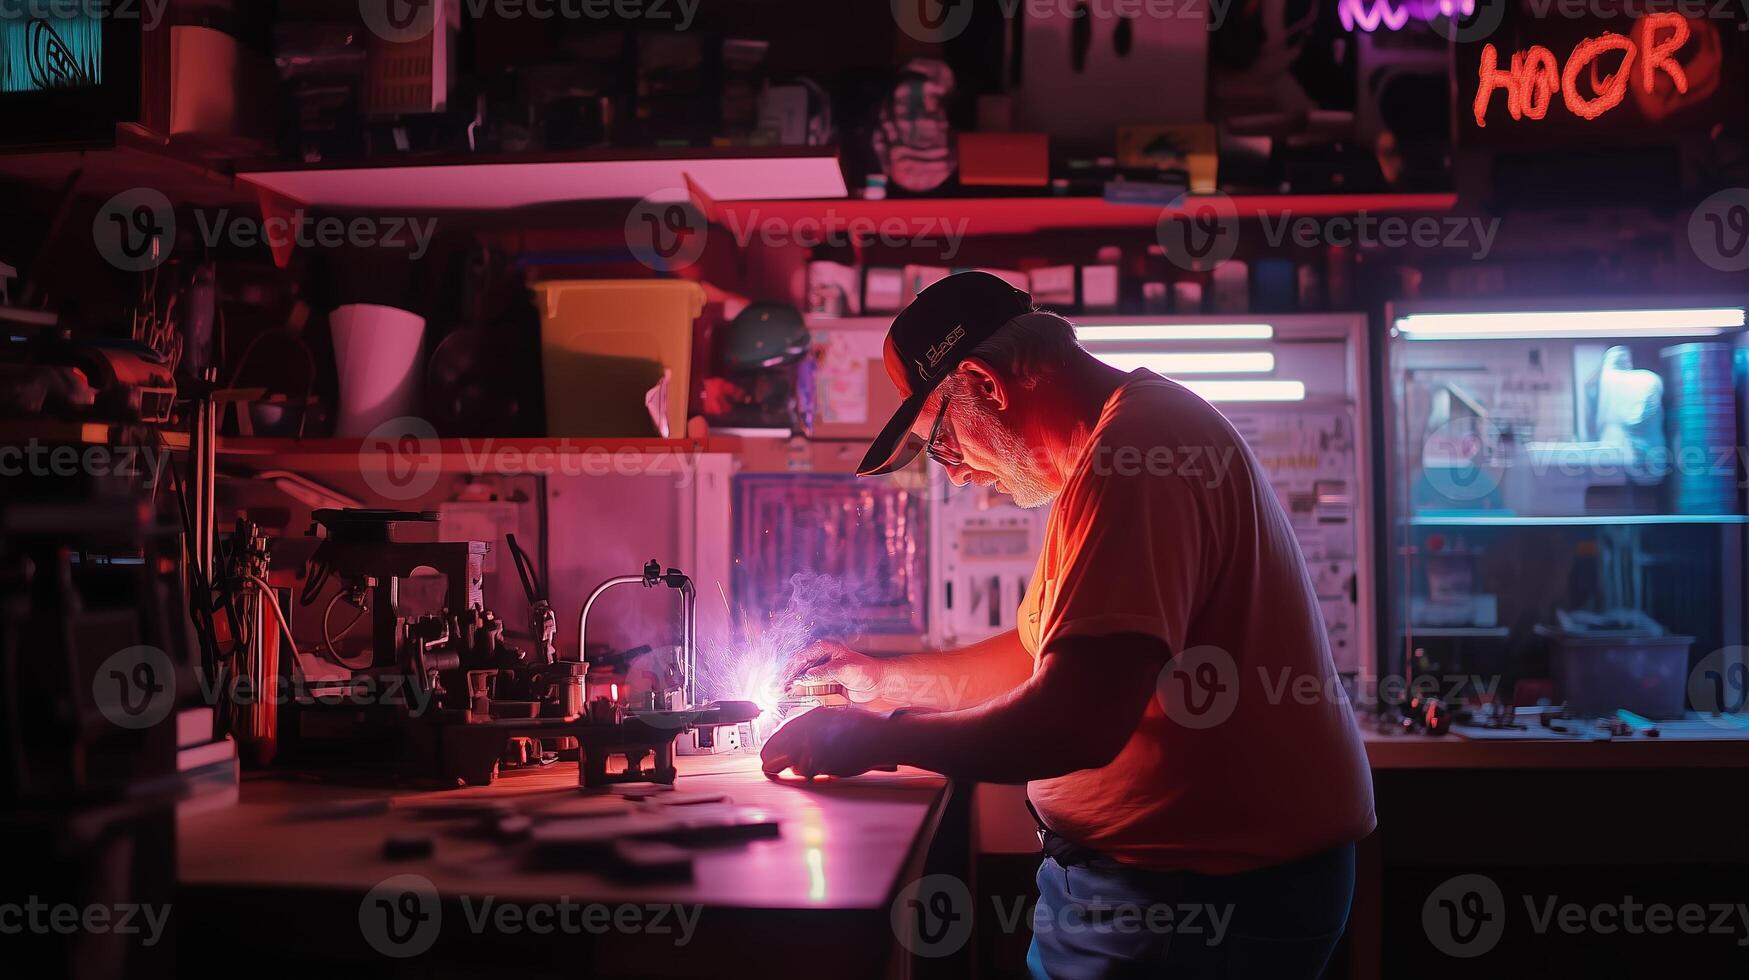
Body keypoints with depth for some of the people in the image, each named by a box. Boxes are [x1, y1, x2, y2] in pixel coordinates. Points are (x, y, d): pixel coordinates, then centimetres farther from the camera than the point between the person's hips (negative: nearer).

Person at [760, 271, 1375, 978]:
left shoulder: (1134, 451, -23)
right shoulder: (1138, 430, 14)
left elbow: (1075, 723, -31)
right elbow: (1041, 649, 24)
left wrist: (875, 737, -18)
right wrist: (883, 676, 21)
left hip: (1204, 886, -10)